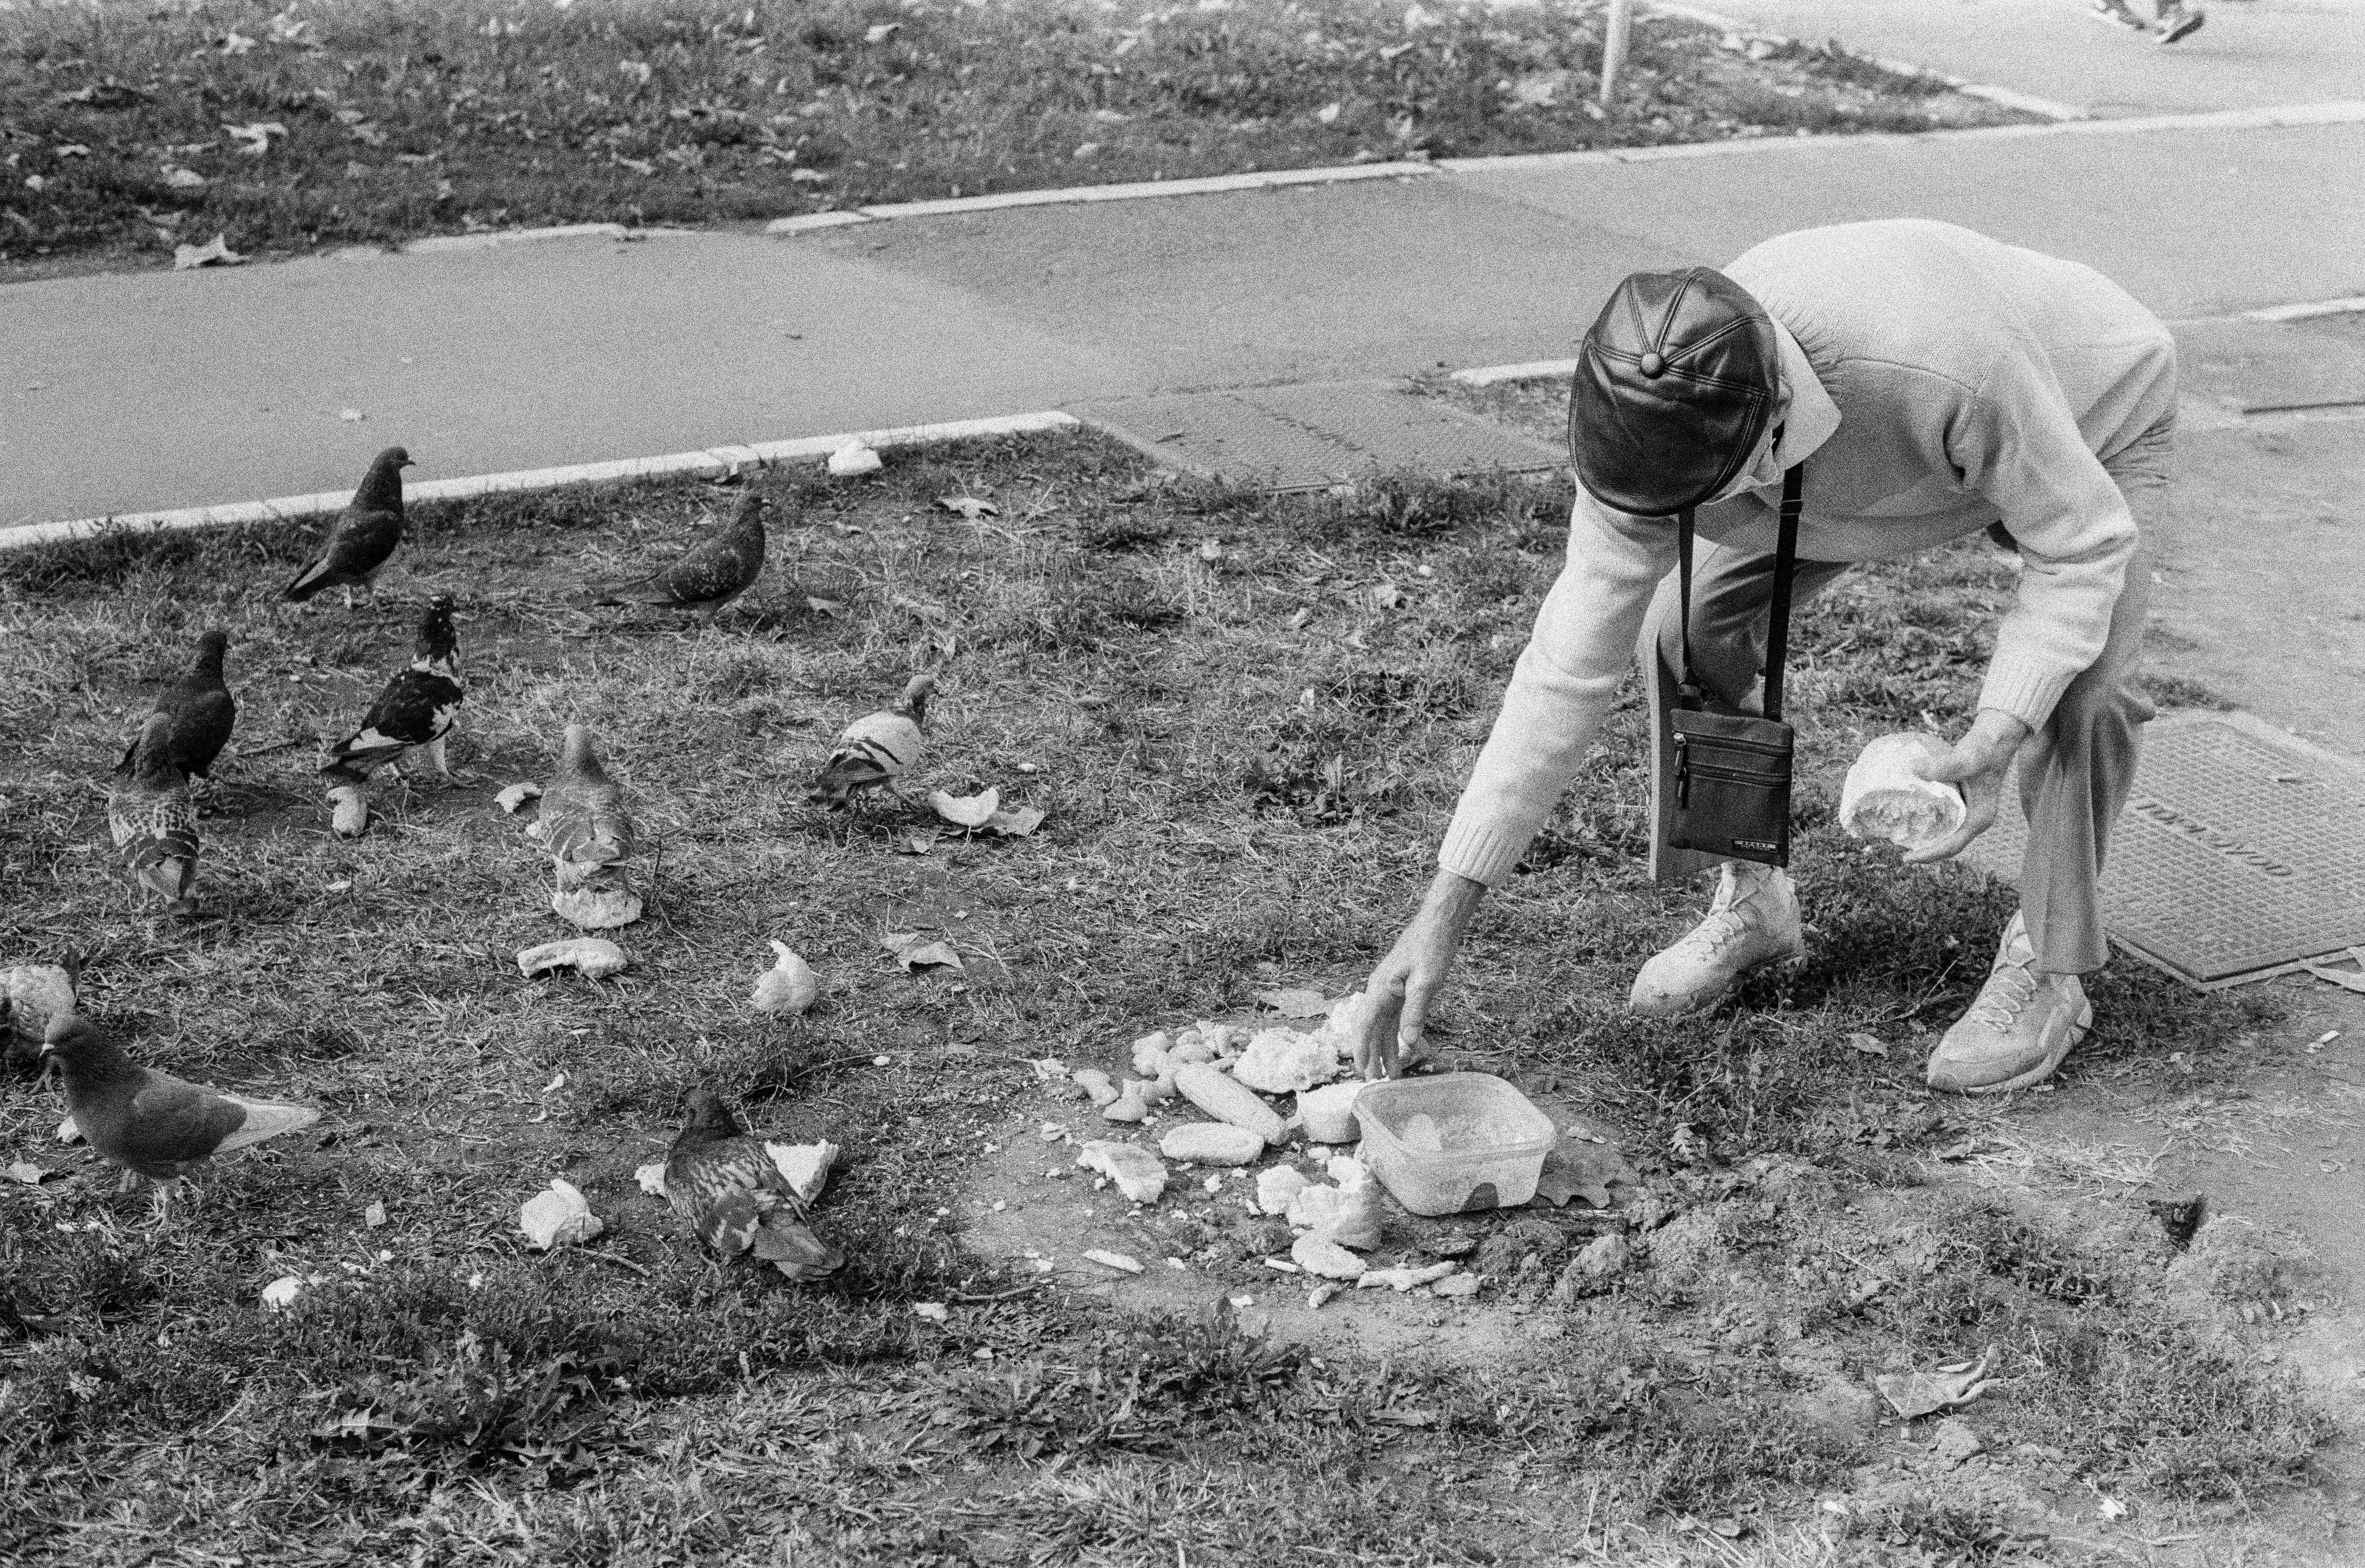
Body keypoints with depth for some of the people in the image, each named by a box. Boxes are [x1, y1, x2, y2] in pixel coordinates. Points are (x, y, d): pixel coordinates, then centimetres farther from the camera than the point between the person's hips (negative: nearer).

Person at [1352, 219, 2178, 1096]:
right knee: (1690, 626, -14)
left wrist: (1997, 737, -47)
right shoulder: (1650, 429, -33)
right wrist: (1442, 917, -29)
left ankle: (2046, 971, -2)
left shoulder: (1949, 367, -48)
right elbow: (1569, 668, -27)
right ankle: (1752, 905, 9)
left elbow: (2085, 544, -32)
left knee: (2080, 686, -27)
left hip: (2091, 418, -4)